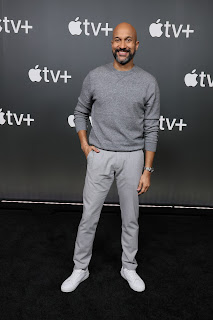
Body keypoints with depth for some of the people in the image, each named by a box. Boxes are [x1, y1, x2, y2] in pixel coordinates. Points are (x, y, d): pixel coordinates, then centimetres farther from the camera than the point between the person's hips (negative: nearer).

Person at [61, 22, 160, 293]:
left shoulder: (148, 82, -1)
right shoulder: (95, 76, 1)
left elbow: (151, 129, -1)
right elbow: (80, 112, 13)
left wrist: (147, 169, -4)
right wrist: (84, 144, -1)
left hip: (132, 158, 0)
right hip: (99, 156, 0)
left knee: (130, 218, 12)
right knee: (89, 217, 7)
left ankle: (129, 268, 34)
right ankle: (80, 268, 28)